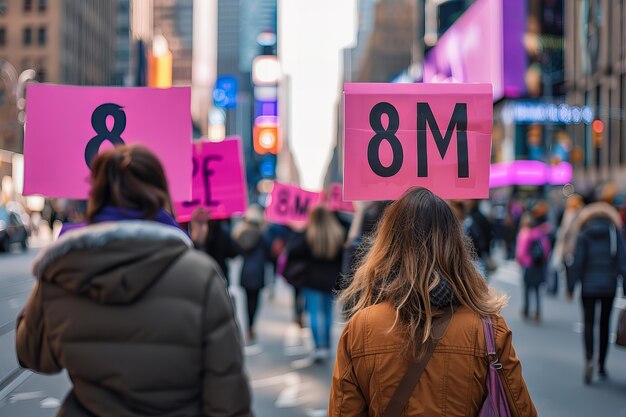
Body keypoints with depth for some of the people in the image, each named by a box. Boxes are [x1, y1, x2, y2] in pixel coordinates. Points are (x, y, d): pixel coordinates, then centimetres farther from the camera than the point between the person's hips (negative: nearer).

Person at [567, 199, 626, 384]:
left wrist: (570, 287, 0)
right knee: (605, 324, 13)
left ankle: (589, 359, -19)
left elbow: (577, 262, -7)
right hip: (609, 286, 2)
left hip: (589, 287, -2)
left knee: (588, 323, 4)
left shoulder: (584, 234, -6)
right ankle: (602, 365, 19)